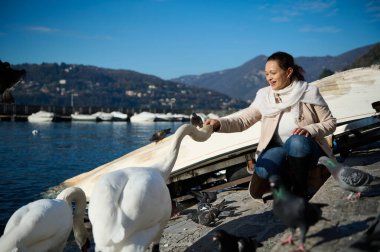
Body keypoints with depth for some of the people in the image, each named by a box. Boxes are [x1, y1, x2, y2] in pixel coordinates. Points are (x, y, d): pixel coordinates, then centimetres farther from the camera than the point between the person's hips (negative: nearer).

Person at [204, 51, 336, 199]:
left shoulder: (309, 92, -2)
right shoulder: (264, 96, 3)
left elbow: (330, 123, 1)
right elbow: (244, 119, -3)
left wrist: (309, 130, -20)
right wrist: (219, 123, -22)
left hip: (304, 148, -1)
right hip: (277, 149, 1)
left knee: (296, 141, -37)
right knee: (263, 170, -33)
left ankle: (300, 192, -20)